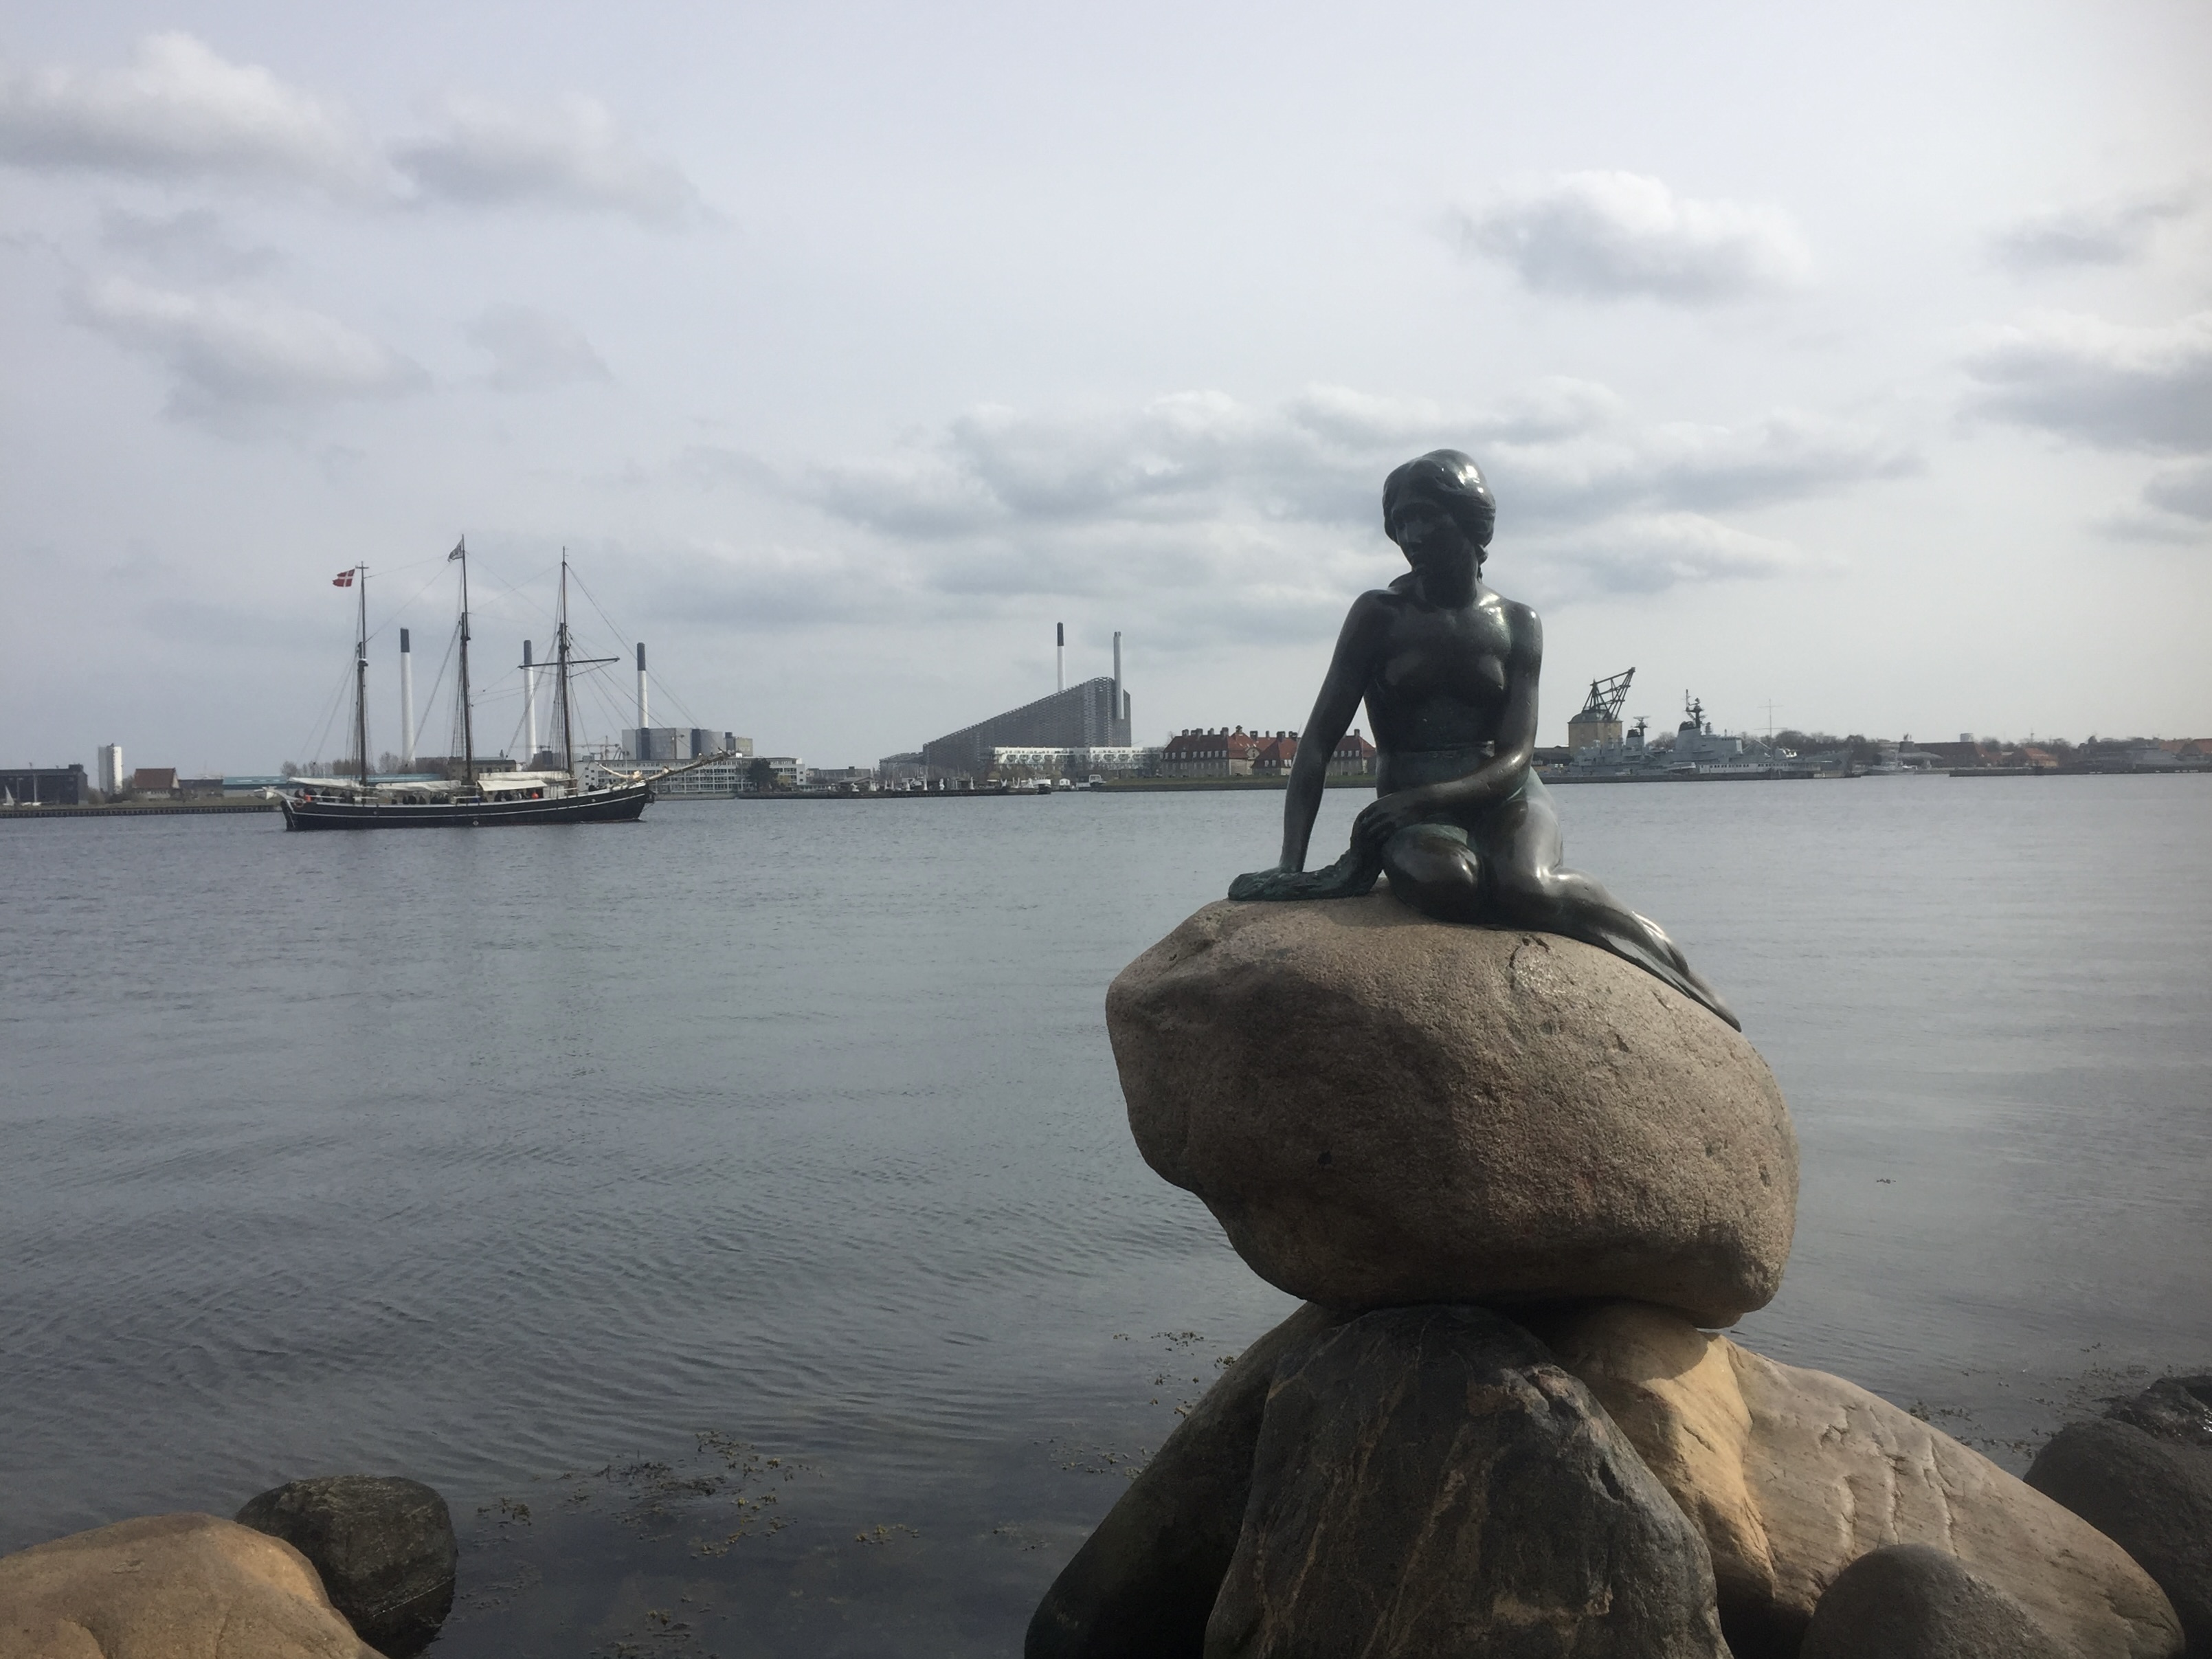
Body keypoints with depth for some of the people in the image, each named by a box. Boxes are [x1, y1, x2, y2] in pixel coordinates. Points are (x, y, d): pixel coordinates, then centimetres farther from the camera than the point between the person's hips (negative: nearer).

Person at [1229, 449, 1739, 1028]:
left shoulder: (1517, 624, 6)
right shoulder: (1379, 616, 4)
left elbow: (1516, 756, -3)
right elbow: (1318, 743, -1)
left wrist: (1424, 798, -23)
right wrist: (1291, 865, -14)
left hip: (1504, 799, 1)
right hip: (1412, 814, -1)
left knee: (1524, 886, -34)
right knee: (1442, 879, -40)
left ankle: (1668, 960, -14)